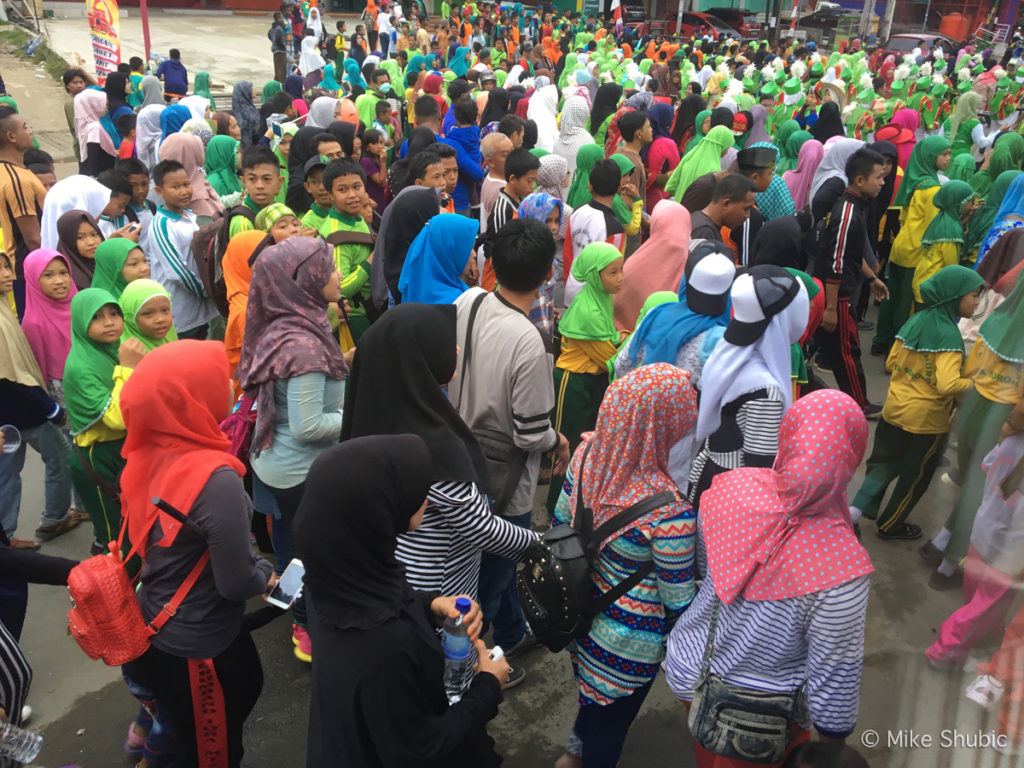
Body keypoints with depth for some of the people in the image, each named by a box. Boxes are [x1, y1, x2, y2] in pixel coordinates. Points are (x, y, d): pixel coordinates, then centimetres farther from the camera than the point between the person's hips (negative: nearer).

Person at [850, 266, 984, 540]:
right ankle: (890, 525, 30)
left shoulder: (916, 320, 0)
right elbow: (947, 385, -30)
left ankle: (857, 509, 10)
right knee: (915, 477, 15)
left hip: (894, 410, 6)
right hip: (925, 421, -6)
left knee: (885, 463, 22)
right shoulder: (949, 335, -22)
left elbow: (892, 363, 7)